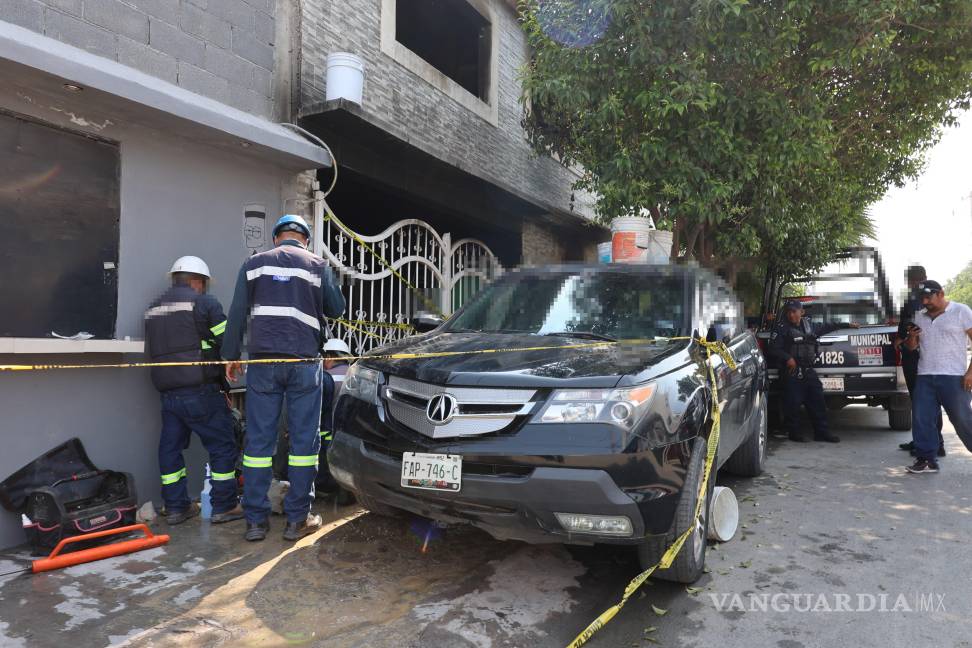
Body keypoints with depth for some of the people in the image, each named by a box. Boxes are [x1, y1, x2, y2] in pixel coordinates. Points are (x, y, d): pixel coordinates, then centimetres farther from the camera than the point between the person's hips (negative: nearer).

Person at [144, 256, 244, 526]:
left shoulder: (153, 309, 17)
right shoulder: (204, 303, -5)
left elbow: (152, 350, 18)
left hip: (167, 392, 7)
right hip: (200, 391, -7)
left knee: (170, 447, 13)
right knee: (222, 445, 3)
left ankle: (175, 507, 20)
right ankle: (224, 506, 7)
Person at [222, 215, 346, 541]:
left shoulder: (254, 263, 11)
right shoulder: (318, 265, 7)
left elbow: (237, 314, 8)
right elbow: (336, 309, 13)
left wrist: (231, 356, 13)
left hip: (262, 361, 2)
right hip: (303, 362, -1)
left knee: (259, 439, 6)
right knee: (304, 440, 4)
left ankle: (256, 520, 9)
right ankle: (297, 519, 7)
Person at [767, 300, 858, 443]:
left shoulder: (809, 324, 14)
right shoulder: (782, 329, -5)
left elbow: (825, 328, 32)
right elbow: (773, 349, -10)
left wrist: (847, 325, 39)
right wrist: (787, 358, -23)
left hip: (808, 371, 6)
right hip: (791, 372, -6)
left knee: (817, 399, 6)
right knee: (793, 403, -7)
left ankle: (821, 432, 15)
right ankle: (793, 432, 7)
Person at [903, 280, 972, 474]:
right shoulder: (919, 317, 14)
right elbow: (911, 347, 21)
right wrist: (911, 337, -4)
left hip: (953, 377, -5)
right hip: (924, 377, 5)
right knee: (921, 418, 1)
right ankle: (926, 459, 9)